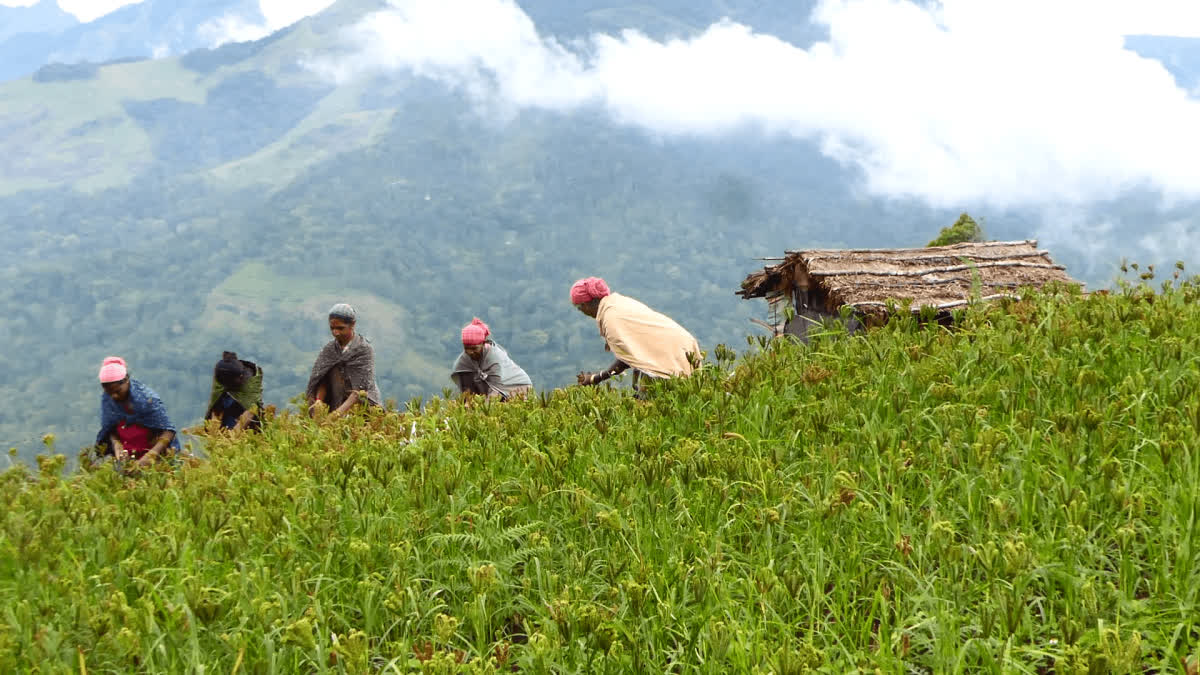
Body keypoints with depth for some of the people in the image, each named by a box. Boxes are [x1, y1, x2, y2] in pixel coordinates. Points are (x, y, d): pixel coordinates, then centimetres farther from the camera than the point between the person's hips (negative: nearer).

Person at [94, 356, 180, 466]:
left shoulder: (147, 398, -19)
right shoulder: (106, 399, -4)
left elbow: (168, 431, -19)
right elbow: (109, 429, 6)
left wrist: (150, 456, -31)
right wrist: (117, 445, -15)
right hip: (125, 457, 4)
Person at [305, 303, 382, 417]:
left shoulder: (365, 349, -9)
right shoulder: (329, 349, 4)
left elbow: (361, 388, -18)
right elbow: (322, 381, -2)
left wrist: (339, 412, -29)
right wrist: (318, 401, -23)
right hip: (338, 402, 6)